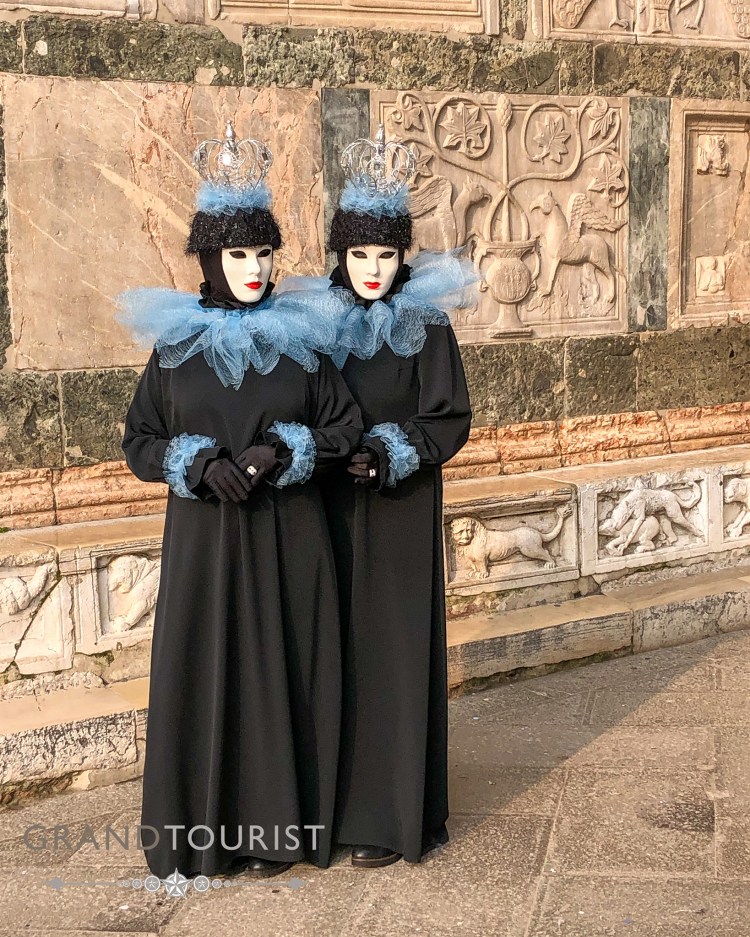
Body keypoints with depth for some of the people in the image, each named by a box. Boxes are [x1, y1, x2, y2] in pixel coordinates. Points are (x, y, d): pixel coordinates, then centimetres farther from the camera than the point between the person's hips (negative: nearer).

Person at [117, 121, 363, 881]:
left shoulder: (300, 337, 1)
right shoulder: (175, 342, 1)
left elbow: (346, 426, 3)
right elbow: (138, 441, 3)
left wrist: (284, 452, -14)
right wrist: (199, 464, -14)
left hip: (288, 537, 0)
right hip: (204, 537, 0)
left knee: (282, 668, 4)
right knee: (203, 668, 4)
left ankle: (276, 825, 18)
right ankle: (199, 826, 19)